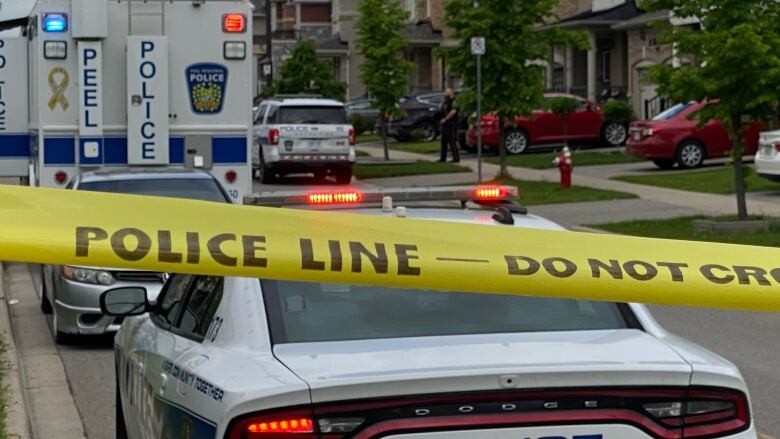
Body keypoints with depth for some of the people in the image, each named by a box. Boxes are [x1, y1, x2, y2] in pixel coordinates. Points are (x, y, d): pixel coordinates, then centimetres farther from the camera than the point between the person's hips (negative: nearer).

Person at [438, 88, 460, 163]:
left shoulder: (453, 101, -11)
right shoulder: (446, 102, 18)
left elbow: (453, 111, -22)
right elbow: (440, 110, 22)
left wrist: (445, 119, -17)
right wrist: (442, 103, 9)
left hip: (452, 124, -10)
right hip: (445, 124, 10)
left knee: (452, 141, -10)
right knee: (444, 141, 11)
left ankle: (456, 158, -7)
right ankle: (443, 158, 17)